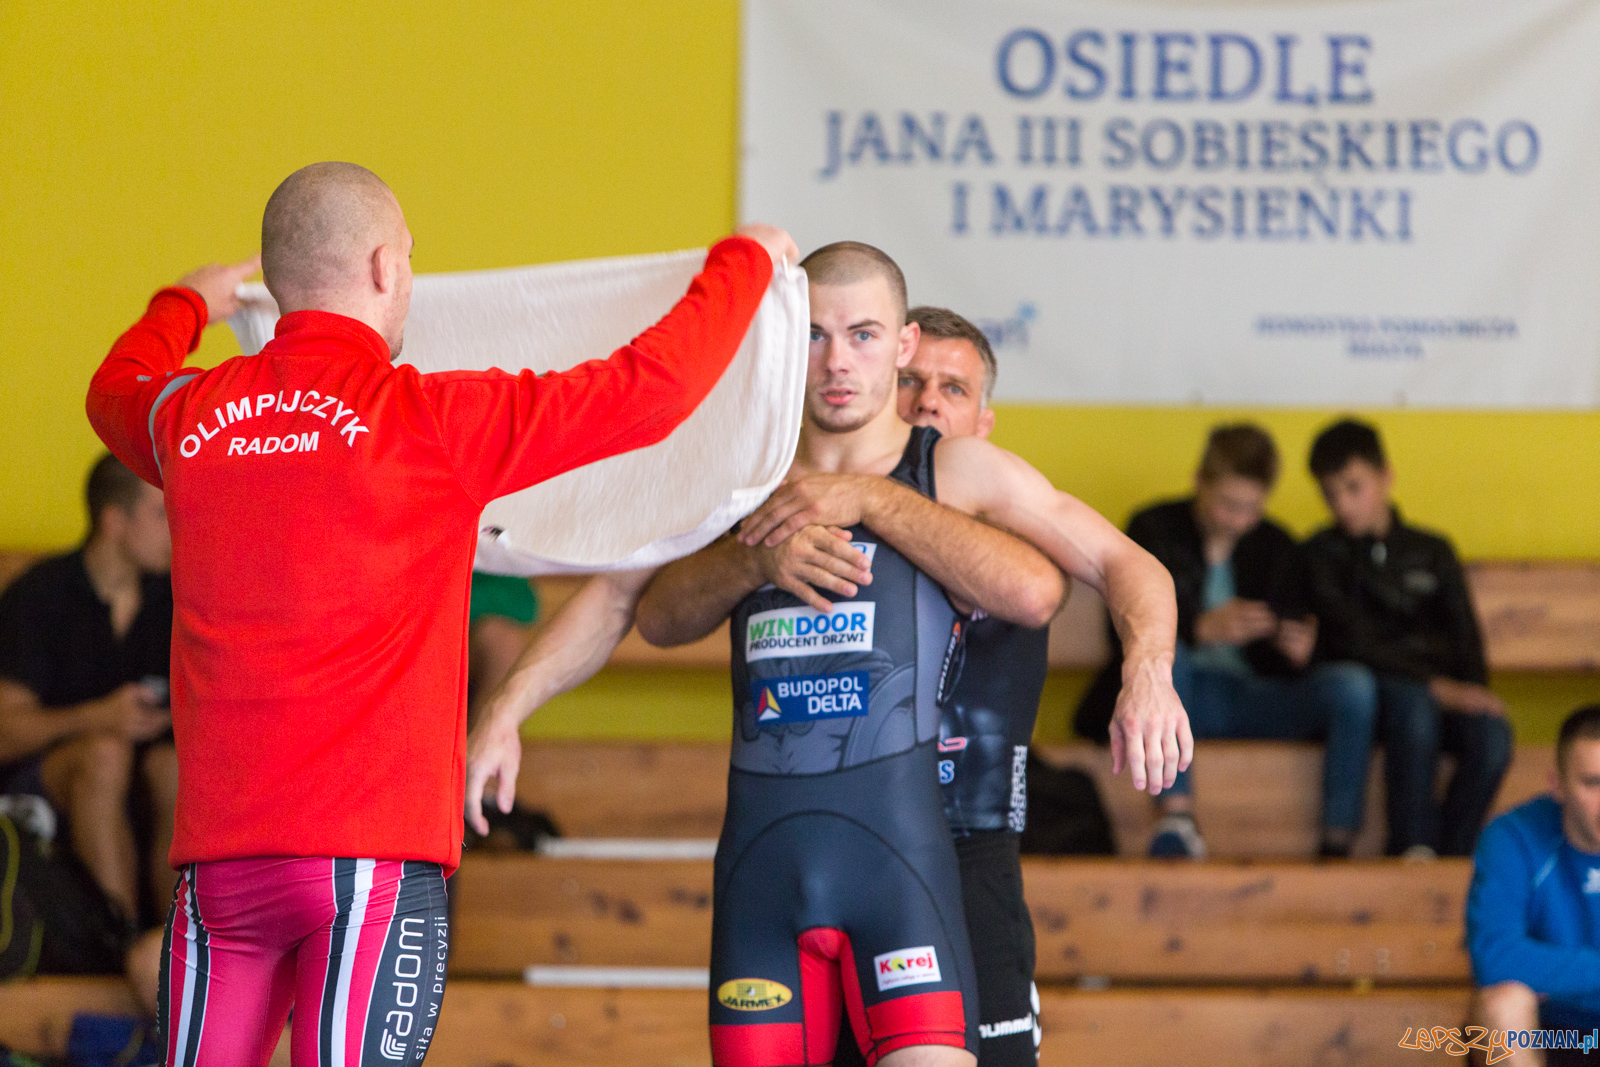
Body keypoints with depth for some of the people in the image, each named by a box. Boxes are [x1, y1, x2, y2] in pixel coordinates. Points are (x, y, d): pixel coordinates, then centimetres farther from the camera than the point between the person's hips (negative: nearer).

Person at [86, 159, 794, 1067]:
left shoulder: (190, 416, 9)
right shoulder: (428, 420, -6)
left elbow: (118, 389, 36)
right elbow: (654, 386, -3)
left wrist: (187, 307, 57)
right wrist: (744, 262, 14)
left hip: (218, 851, 5)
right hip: (374, 855, -5)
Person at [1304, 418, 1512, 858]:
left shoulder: (1433, 553, 16)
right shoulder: (1323, 554, 5)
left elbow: (1464, 636, 9)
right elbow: (1353, 643, -7)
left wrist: (1473, 690, -14)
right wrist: (1435, 686, -19)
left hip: (1444, 695, 3)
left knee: (1492, 733, -30)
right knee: (1413, 704, -38)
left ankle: (1450, 858, -26)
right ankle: (1414, 850, -36)